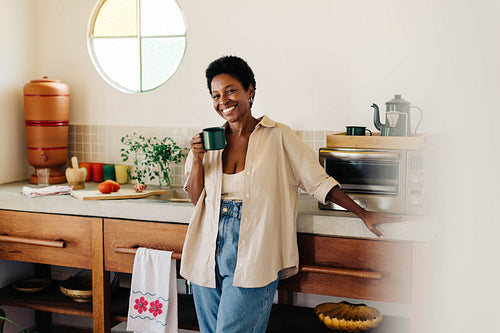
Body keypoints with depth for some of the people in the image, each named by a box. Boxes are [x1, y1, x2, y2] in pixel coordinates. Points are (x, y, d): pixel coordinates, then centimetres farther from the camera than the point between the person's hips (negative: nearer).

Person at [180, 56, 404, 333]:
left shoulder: (277, 137, -4)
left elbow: (318, 180, 2)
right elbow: (196, 199, 11)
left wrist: (363, 214, 0)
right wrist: (197, 160, -5)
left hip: (252, 257, -5)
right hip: (209, 252, 5)